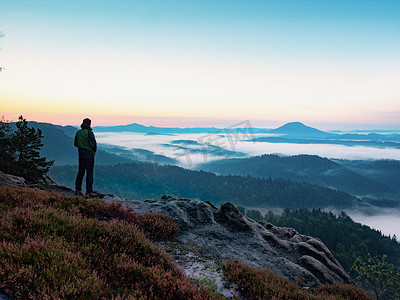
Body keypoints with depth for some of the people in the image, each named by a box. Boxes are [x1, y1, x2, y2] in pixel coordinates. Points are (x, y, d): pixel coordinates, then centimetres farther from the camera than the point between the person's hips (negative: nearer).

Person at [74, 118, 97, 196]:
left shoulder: (78, 132, 6)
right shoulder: (89, 132, -13)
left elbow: (75, 143, 14)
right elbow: (93, 143, -14)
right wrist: (94, 151, 3)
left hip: (81, 154, 6)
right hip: (89, 154, -6)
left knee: (81, 171, 14)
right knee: (89, 172, -2)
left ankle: (77, 189, 18)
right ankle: (89, 191, -1)